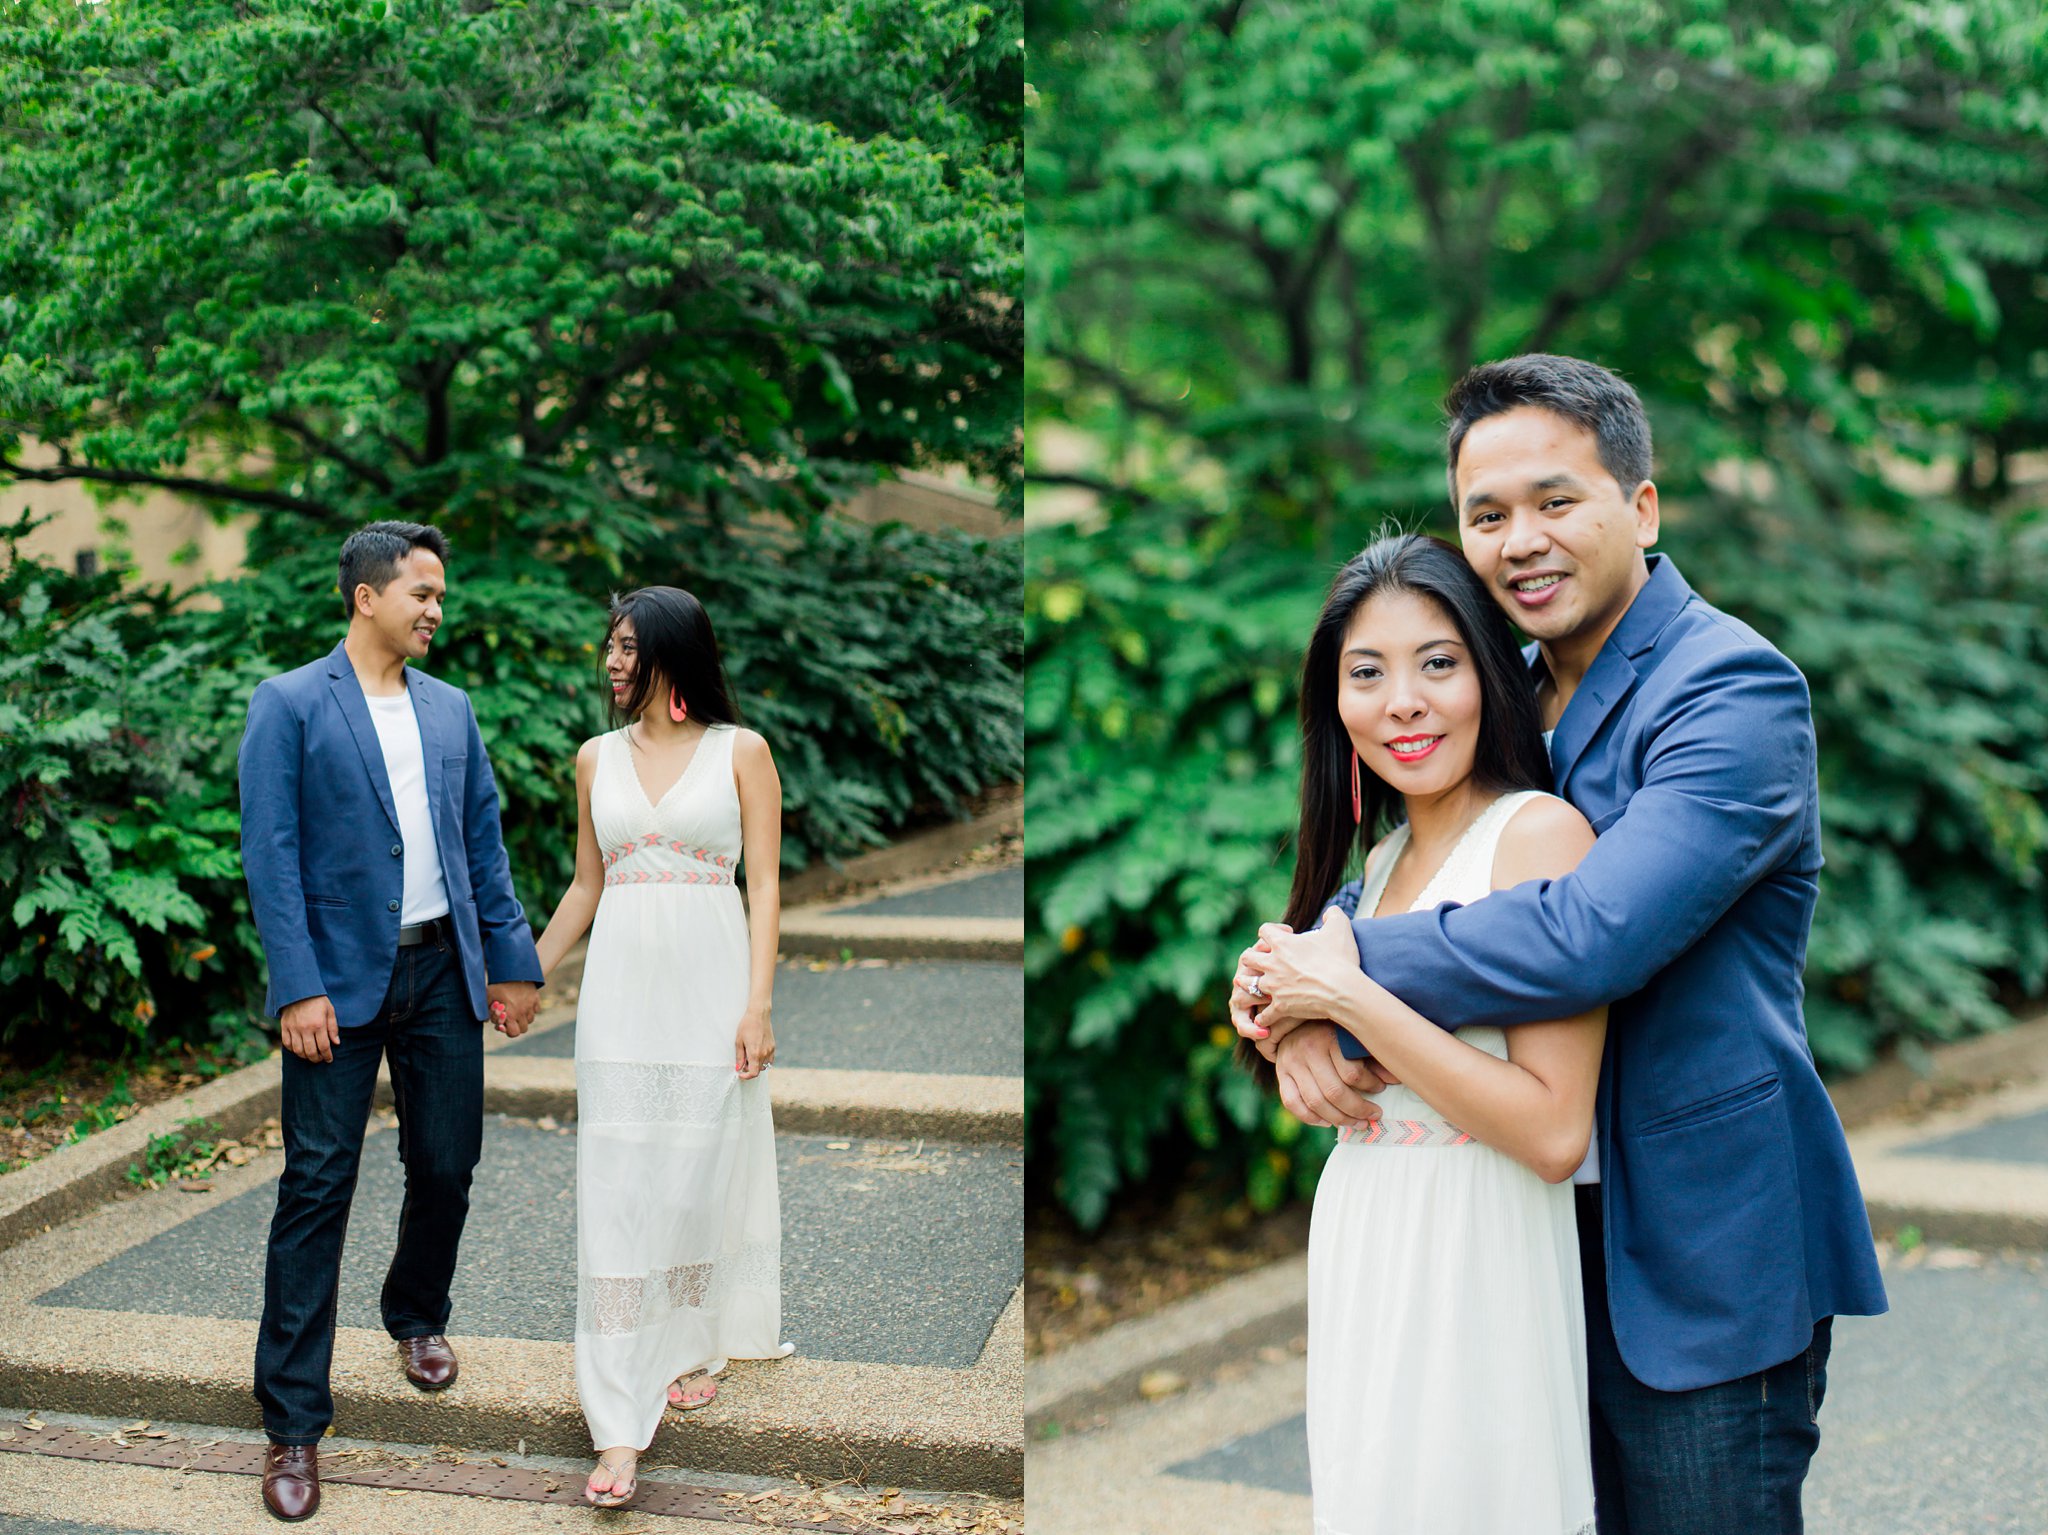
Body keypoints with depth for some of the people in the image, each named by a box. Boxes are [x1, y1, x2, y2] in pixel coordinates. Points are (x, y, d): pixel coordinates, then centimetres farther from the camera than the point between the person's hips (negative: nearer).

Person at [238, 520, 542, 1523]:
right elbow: (269, 853, -9)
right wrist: (298, 987, -16)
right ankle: (292, 1423, 3)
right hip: (341, 979, -5)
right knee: (316, 1188, -3)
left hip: (443, 973, 5)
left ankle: (417, 1317, 39)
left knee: (446, 1167, 10)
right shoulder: (289, 706, -4)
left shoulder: (450, 709, 12)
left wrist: (514, 960, 9)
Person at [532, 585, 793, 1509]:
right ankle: (619, 1429, -2)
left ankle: (694, 1346, 31)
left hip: (709, 990, -2)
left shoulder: (740, 752, 1)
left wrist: (757, 1004, -10)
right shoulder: (597, 759, 10)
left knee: (702, 1178, 5)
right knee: (615, 1191, -3)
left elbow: (764, 886, -2)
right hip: (620, 991, 2)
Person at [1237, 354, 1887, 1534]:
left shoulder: (1735, 686, -17)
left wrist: (1345, 969, -19)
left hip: (1705, 1257, -7)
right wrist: (1294, 1002, -11)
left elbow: (1595, 936, -30)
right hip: (1551, 1241, 7)